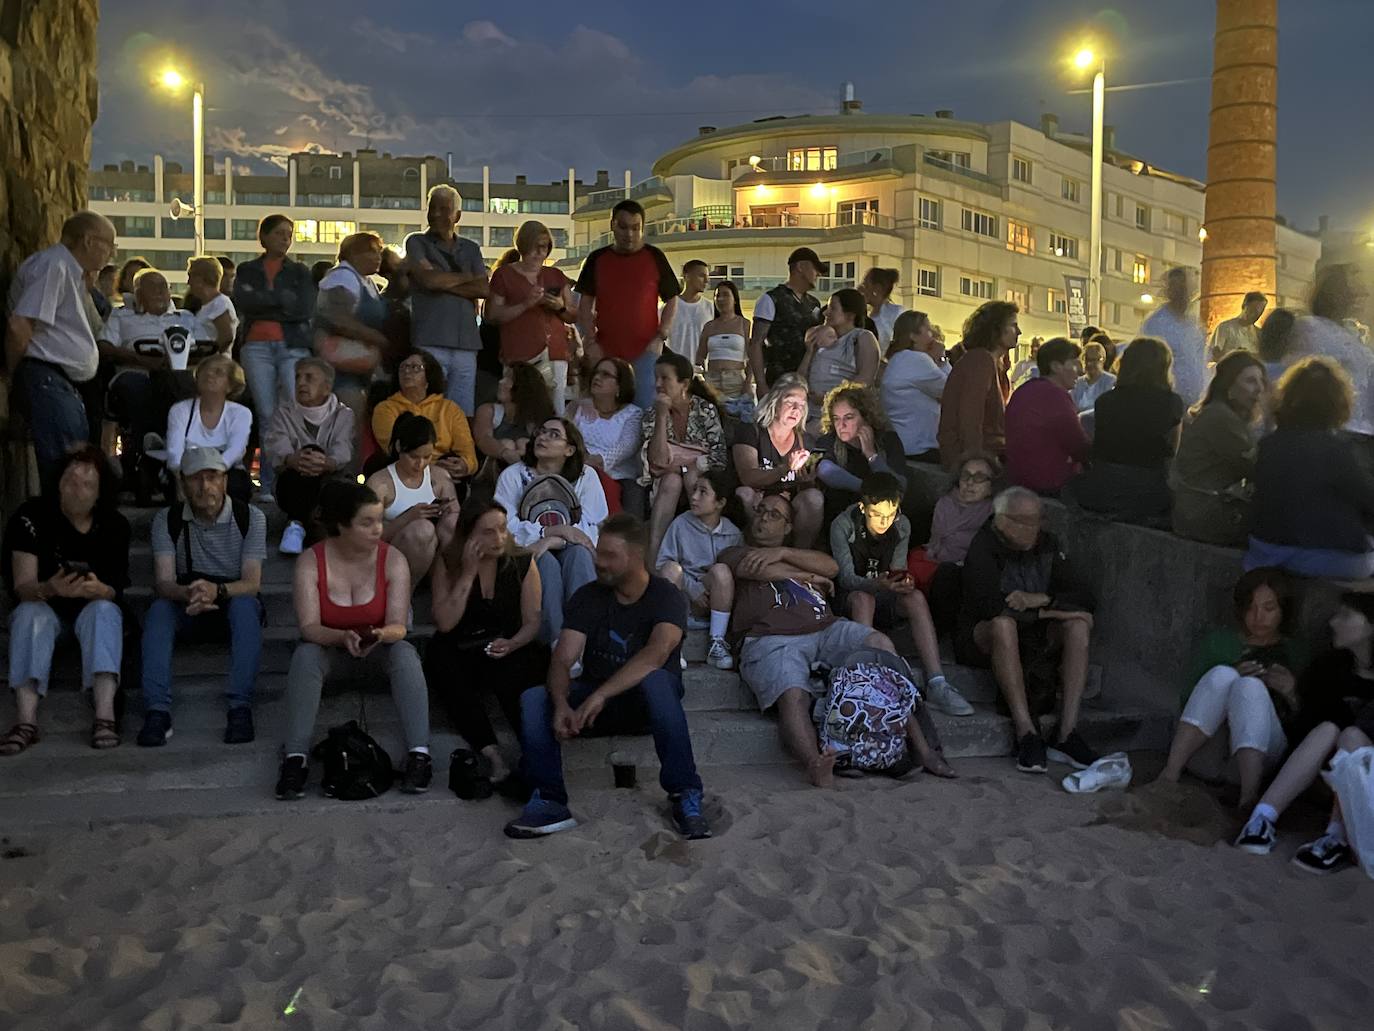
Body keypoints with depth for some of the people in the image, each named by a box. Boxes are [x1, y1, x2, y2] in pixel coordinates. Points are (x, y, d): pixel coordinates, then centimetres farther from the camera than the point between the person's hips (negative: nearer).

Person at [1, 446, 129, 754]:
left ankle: (104, 716, -47)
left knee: (103, 610, -32)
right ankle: (26, 720, -46)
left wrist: (98, 590, -35)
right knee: (30, 613, -32)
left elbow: (115, 592, -9)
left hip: (95, 608, 1)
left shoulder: (114, 525, -7)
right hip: (45, 607, 0)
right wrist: (50, 589, -41)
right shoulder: (32, 516, -11)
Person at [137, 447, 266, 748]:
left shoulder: (251, 517, -10)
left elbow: (252, 583, -18)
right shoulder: (167, 520, -6)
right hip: (187, 609, 1)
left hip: (234, 603, -1)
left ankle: (240, 708, -40)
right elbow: (163, 582, -16)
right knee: (159, 609, -30)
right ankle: (157, 712, -38)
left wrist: (216, 590, -41)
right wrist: (188, 594, -42)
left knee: (245, 605, -35)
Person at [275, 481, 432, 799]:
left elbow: (398, 626, -17)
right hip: (330, 649, 0)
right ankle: (294, 759, -34)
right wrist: (343, 638, -40)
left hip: (380, 650, 0)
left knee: (405, 652, -31)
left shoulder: (393, 560, -12)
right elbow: (308, 626, -20)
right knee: (305, 655, -32)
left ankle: (419, 755, -37)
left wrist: (381, 635, -41)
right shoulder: (311, 562, -13)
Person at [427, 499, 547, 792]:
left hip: (512, 647, 0)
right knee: (440, 657, -34)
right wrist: (468, 573, -14)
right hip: (461, 651, 1)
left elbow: (532, 622, 1)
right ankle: (493, 758, -37)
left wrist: (511, 644, -21)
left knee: (509, 675, -35)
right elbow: (445, 623, -9)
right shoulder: (448, 563, 1)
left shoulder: (522, 563, 2)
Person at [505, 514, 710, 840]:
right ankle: (550, 803, -21)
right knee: (533, 697, -21)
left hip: (644, 701, -3)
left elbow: (656, 654, -32)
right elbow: (563, 660, -11)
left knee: (656, 680, -38)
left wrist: (600, 695, -41)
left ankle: (685, 797, -32)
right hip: (595, 700, 4)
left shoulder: (667, 597, -12)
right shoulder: (588, 597, -1)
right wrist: (561, 703, -32)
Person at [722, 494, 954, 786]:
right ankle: (815, 765, -61)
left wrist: (782, 553, 4)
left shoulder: (799, 553, 37)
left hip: (825, 629, 4)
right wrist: (811, 576, 16)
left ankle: (921, 746, -27)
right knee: (793, 696, -34)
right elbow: (766, 571, 4)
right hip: (772, 639, -4)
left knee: (880, 643, -24)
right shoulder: (736, 554, 27)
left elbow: (831, 566, 14)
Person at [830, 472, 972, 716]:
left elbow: (897, 570, -4)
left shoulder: (902, 526, -3)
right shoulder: (843, 526, -16)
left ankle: (936, 685, -39)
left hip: (883, 598, 3)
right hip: (847, 600, -3)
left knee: (916, 597, -28)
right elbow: (845, 577, -22)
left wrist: (902, 582, -30)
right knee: (863, 598, -38)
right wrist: (878, 584, -43)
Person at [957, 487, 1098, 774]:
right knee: (1004, 623, -37)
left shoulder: (1046, 544, 5)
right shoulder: (983, 548, -14)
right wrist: (1052, 612, -23)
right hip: (982, 640, -5)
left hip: (1031, 639, 6)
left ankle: (1067, 735, -28)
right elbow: (991, 607, -30)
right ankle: (1026, 733, -39)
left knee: (1079, 624, -20)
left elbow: (1076, 598, -1)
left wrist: (1040, 599, -22)